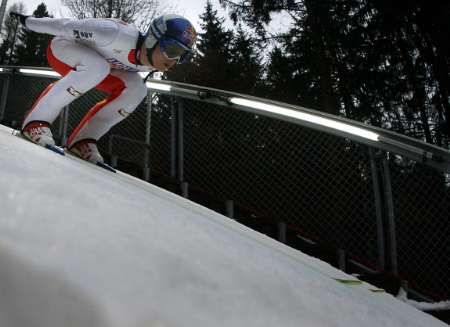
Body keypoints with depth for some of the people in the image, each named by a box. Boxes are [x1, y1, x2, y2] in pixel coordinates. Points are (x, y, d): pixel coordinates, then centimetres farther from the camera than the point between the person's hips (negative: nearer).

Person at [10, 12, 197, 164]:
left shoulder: (151, 63, -17)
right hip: (61, 47, -7)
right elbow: (68, 26, -27)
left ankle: (82, 140, -11)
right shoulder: (118, 35, -39)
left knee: (136, 89, -14)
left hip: (96, 62, 7)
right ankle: (36, 121, -29)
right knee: (97, 67, -37)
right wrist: (29, 22, -13)